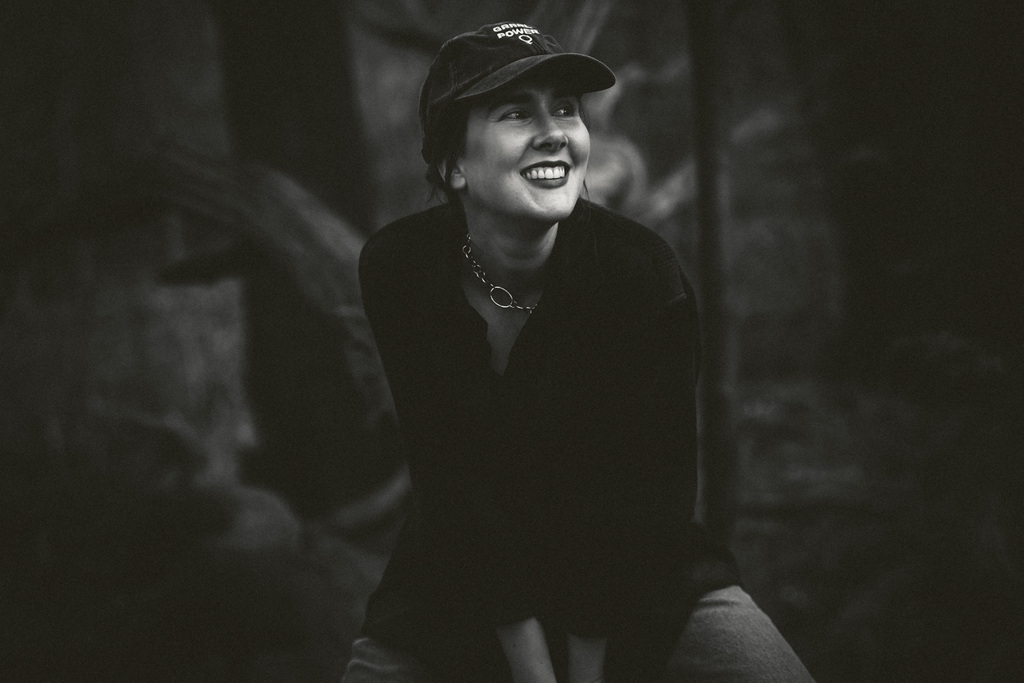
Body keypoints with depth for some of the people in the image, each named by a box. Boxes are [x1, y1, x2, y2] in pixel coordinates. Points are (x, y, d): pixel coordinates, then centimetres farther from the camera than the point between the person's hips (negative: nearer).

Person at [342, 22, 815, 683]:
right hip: (456, 583, 1)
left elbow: (642, 495, -16)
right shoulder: (398, 269, -16)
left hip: (638, 574, -1)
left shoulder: (643, 271, -19)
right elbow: (456, 482, -16)